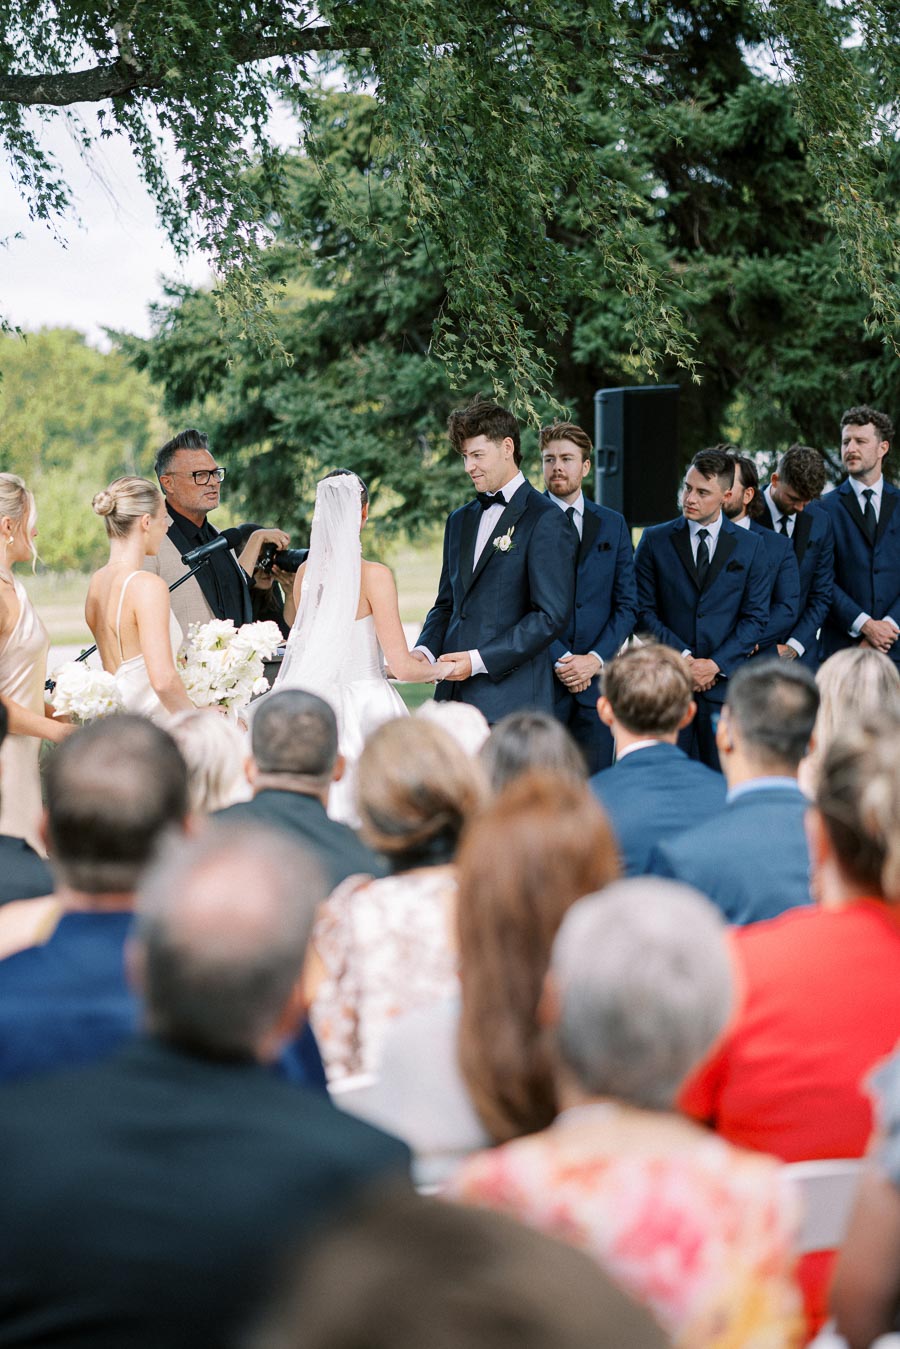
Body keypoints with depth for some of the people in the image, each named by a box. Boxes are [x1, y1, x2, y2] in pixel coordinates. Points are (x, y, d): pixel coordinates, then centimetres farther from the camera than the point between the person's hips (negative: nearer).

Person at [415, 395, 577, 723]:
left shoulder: (546, 521, -5)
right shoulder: (460, 520, 20)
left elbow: (551, 616, -11)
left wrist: (479, 660, -15)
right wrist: (425, 650, 2)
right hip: (454, 696, 6)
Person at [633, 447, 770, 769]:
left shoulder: (749, 547, 7)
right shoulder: (655, 541, 6)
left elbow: (755, 617, 4)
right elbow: (643, 610, 3)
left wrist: (716, 664, -8)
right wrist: (682, 657, -9)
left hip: (725, 680, 0)